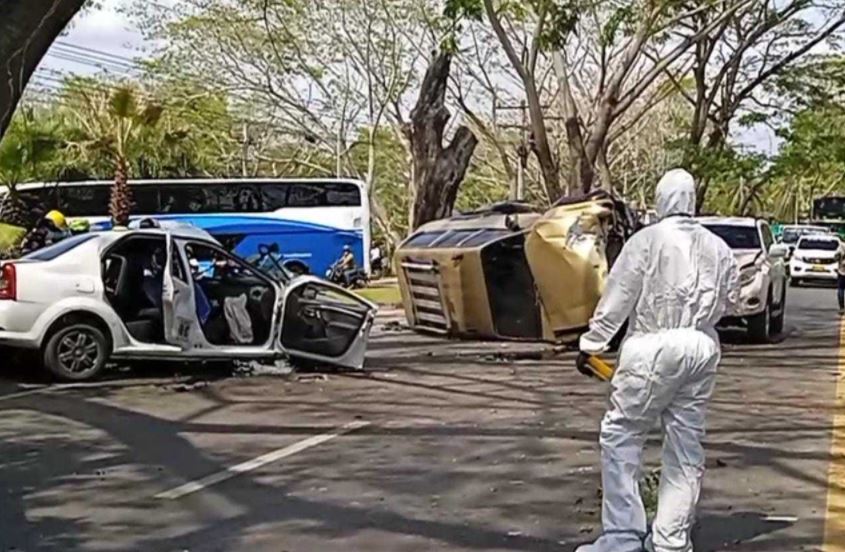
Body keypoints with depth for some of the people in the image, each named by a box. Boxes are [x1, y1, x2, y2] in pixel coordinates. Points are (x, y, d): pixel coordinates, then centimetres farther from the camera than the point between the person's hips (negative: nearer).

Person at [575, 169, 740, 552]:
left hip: (654, 347, -6)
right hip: (704, 349, 6)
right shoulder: (717, 248, 10)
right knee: (686, 445, 11)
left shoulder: (647, 240, -6)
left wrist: (591, 344, 0)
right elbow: (729, 299, 15)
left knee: (620, 436, 1)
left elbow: (617, 298, -7)